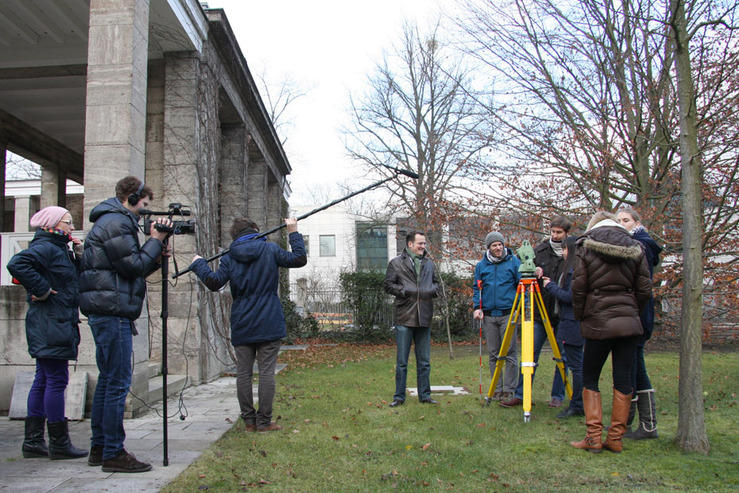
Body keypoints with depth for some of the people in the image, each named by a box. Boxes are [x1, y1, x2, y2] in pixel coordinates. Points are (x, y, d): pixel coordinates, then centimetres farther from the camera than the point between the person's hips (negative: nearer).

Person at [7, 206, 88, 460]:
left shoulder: (60, 250, 18)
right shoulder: (45, 247, -11)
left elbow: (74, 279, 21)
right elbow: (17, 263, -27)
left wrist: (79, 256, 7)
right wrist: (41, 289, -22)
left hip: (58, 324, 10)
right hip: (51, 326, -10)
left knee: (43, 380, 12)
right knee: (56, 380, -5)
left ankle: (33, 442, 20)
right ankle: (59, 443, 2)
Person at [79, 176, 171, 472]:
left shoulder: (115, 221, 22)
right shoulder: (116, 223, -10)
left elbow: (131, 269, 21)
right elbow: (133, 266, -15)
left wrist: (157, 255, 9)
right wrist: (156, 240, -5)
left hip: (105, 313, 11)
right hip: (112, 311, -11)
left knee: (108, 379, 14)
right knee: (118, 382, -7)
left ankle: (99, 448, 22)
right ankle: (113, 454, -1)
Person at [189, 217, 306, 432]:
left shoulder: (229, 258, 2)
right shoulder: (270, 250, -1)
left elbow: (214, 283, -4)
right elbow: (299, 259, 2)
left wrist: (199, 265, 12)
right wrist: (293, 233, 12)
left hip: (241, 326, 2)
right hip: (269, 324, -2)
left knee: (243, 372, 8)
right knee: (267, 371, 2)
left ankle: (249, 420, 12)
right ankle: (264, 421, 4)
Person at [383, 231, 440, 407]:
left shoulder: (429, 264, 15)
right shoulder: (396, 263, 0)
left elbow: (436, 281, 25)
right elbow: (388, 285, -1)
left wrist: (434, 290, 3)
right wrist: (404, 291, -15)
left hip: (424, 319, 4)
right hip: (404, 319, -4)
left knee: (424, 361, 11)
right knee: (401, 361, 2)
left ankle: (425, 395, 21)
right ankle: (399, 396, 12)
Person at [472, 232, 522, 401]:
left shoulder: (513, 262, 3)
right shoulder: (481, 265, 10)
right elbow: (476, 288, 15)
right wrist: (477, 307, 2)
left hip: (508, 314, -3)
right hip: (489, 315, 3)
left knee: (509, 353, -3)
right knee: (493, 355, 7)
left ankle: (509, 390, 4)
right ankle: (497, 389, 15)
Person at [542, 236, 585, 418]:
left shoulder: (576, 270, -15)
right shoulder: (571, 269, 15)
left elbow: (570, 297, -19)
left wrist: (551, 286, -9)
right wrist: (552, 285, 10)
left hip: (572, 325, -10)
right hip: (569, 323, 10)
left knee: (576, 365, -4)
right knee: (576, 365, 13)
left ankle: (577, 406, 3)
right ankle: (578, 405, 19)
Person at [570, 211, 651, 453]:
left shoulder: (586, 247, -1)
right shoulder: (636, 248, 7)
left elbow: (578, 288, -5)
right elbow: (644, 289, 5)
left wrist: (580, 317, 7)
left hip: (598, 322, -3)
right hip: (629, 322, 3)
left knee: (589, 379, 7)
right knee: (623, 379, 7)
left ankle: (594, 437, 3)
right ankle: (616, 438, 12)